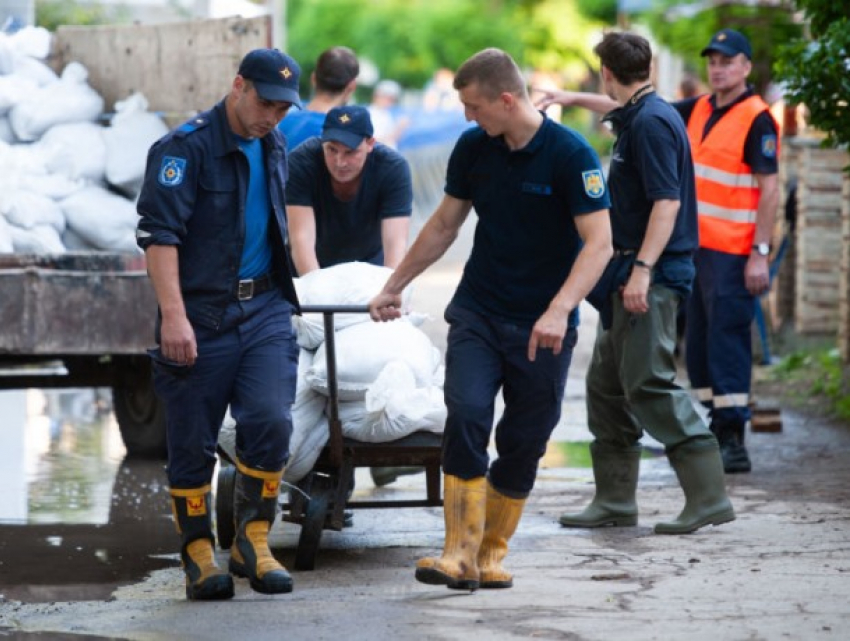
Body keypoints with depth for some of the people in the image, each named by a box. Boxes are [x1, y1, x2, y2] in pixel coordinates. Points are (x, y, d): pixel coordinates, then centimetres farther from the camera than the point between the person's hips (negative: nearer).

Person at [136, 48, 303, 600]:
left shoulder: (274, 149, 12)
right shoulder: (186, 147, -10)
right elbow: (158, 233, -16)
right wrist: (174, 314, -23)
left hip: (264, 309, 5)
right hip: (200, 315, -5)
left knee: (270, 421, -12)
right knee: (193, 443, 1)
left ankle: (253, 542, 1)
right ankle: (199, 555, 14)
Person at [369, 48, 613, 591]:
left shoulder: (570, 155, -14)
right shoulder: (473, 149, 2)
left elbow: (600, 242, -19)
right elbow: (444, 225, 16)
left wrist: (558, 311, -31)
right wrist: (395, 286, 20)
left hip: (543, 327, -3)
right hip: (478, 314, 3)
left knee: (523, 443, 2)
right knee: (466, 416, -17)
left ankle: (492, 554, 18)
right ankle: (460, 555, -19)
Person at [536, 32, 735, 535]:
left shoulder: (652, 122, -15)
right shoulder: (636, 116, 14)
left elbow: (667, 201, -22)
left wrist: (642, 270, -27)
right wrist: (573, 99, 52)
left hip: (654, 273, -10)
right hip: (630, 271, 10)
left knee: (649, 383, -14)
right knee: (607, 383, 12)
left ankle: (709, 497, -14)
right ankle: (615, 499, 17)